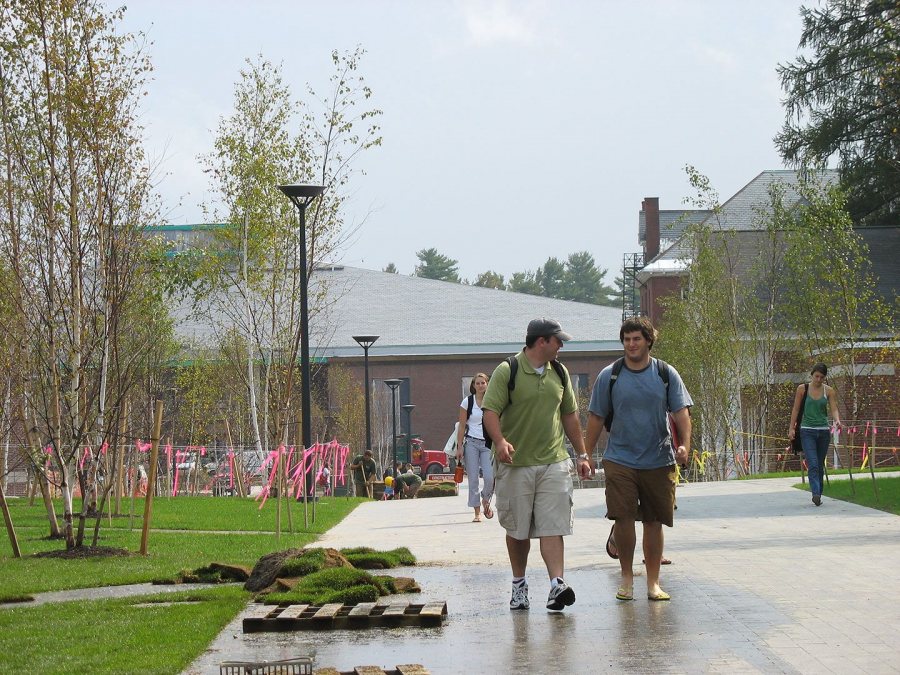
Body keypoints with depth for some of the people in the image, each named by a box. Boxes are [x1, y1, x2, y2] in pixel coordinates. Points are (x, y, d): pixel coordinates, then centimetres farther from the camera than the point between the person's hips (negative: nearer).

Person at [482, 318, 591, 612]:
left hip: (554, 463, 3)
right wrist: (500, 441, -31)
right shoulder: (507, 372, -6)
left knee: (553, 527, -8)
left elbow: (569, 415, 21)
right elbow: (490, 411, -13)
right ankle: (519, 585, 22)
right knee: (517, 529, 7)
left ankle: (557, 584, -15)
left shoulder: (559, 372, 13)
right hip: (516, 464, -3)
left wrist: (582, 454, 19)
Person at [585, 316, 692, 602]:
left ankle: (653, 582, 15)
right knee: (623, 517, -11)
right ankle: (626, 578, 5)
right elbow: (596, 418, 7)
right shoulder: (609, 376, 2)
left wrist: (685, 444, -15)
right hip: (620, 459, -1)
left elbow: (681, 413, 1)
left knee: (653, 522, 5)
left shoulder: (666, 374, 3)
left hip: (658, 461, 1)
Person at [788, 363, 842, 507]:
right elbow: (796, 409, 4)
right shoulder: (802, 389, 0)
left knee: (820, 465, 9)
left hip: (823, 431, 2)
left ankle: (818, 495, 19)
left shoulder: (829, 391, 4)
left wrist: (837, 420, -25)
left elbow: (834, 409, -4)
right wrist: (792, 428, -2)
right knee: (813, 464, -17)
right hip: (807, 431, -2)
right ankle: (816, 494, -28)